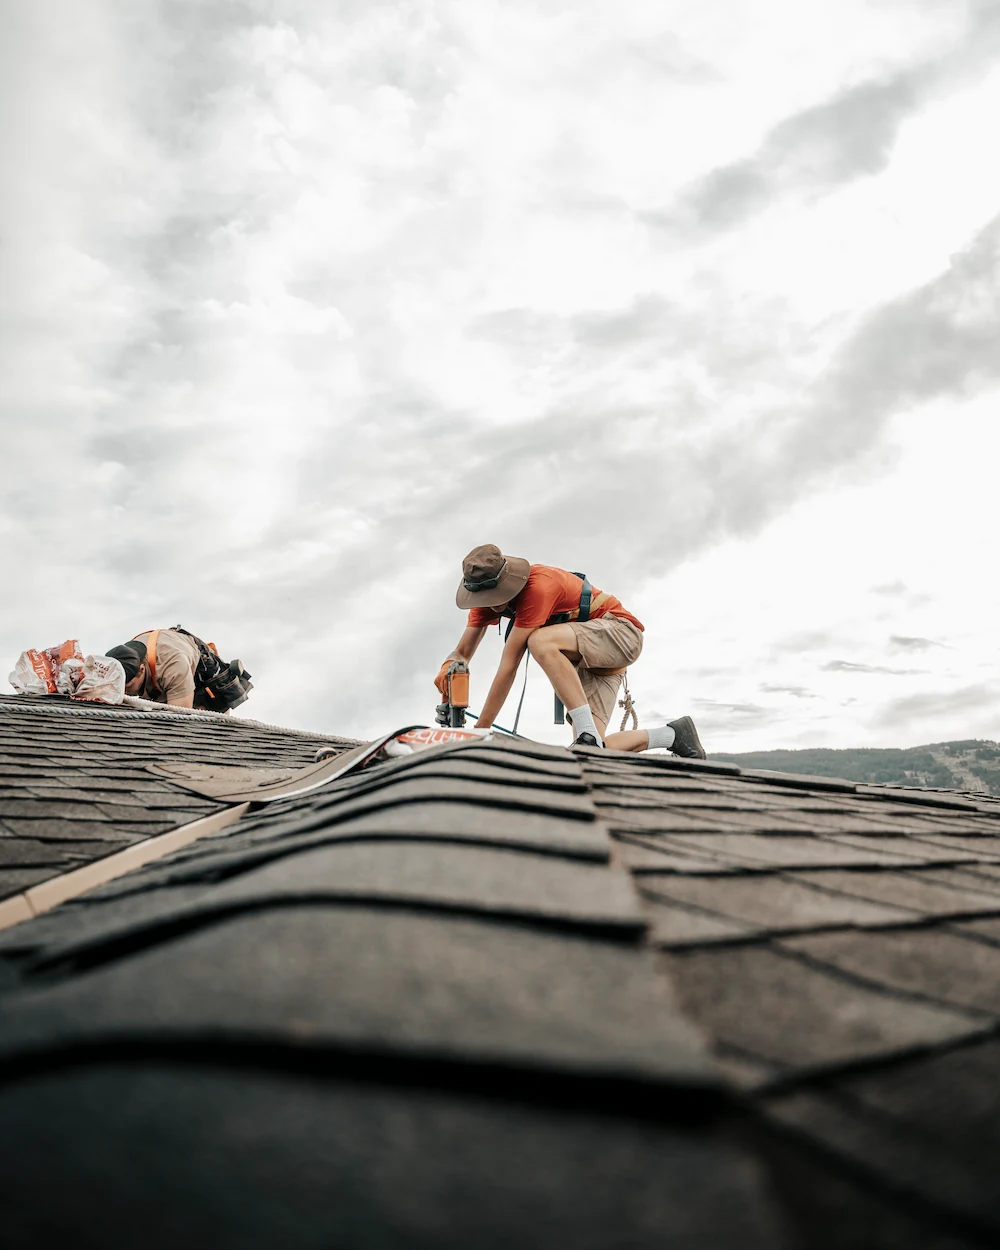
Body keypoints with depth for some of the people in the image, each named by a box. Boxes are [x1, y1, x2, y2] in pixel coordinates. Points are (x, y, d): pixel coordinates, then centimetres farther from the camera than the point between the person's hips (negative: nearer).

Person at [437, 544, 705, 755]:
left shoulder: (538, 587, -30)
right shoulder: (487, 595, -5)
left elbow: (509, 665, -30)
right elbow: (463, 652, -4)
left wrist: (481, 729, -27)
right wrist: (449, 666, -30)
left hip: (619, 632, -8)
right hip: (584, 657, 8)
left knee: (541, 641, -37)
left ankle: (589, 734, -29)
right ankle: (672, 734, 13)